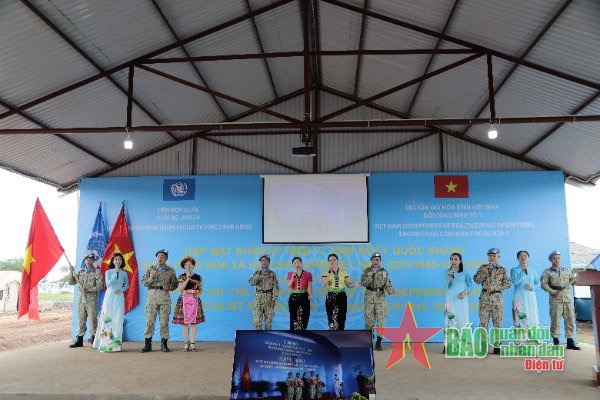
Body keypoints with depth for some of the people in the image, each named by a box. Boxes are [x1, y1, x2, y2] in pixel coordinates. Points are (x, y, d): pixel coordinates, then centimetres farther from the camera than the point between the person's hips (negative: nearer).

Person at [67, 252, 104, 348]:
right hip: (81, 298, 5)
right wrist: (71, 272, -1)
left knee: (93, 319, -3)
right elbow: (71, 282, 11)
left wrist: (89, 290, -17)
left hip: (92, 299, -4)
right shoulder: (80, 272, 14)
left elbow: (100, 285, -8)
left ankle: (94, 340, 3)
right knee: (81, 319, 8)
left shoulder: (96, 272, -1)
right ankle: (79, 340, 15)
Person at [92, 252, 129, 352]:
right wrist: (116, 273, -15)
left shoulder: (124, 273, 7)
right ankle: (106, 343, 0)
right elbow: (108, 284, -11)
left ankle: (115, 343, 2)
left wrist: (121, 289, -4)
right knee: (107, 319, -4)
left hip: (119, 298, 1)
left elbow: (127, 285, 16)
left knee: (118, 320, -2)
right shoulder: (108, 272, 1)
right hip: (109, 297, -1)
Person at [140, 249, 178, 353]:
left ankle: (164, 344, 9)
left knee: (164, 321, 1)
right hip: (152, 297, 0)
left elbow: (175, 284, 8)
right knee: (149, 321, -2)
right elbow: (144, 283, 5)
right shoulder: (150, 269, 10)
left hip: (165, 298, 0)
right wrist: (151, 278, -12)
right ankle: (147, 344, 5)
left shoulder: (170, 271, 9)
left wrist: (169, 287, -12)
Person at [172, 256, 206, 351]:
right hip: (184, 300, 0)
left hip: (195, 300, 1)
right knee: (184, 322, 1)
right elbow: (180, 288, -11)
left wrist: (199, 293, -11)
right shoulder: (181, 277, 3)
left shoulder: (198, 277, 7)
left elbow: (201, 289, 11)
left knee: (193, 321, -1)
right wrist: (188, 278, -17)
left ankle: (192, 343, 4)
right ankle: (186, 343, 10)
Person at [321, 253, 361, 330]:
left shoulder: (344, 272, 7)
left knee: (341, 318, 0)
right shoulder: (326, 273, 1)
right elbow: (323, 285, -13)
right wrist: (329, 274, -19)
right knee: (332, 318, -3)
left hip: (341, 296, 2)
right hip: (331, 297, -1)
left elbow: (348, 284, 5)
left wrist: (355, 284, -16)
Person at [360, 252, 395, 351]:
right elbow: (363, 283, -9)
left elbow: (387, 284, 1)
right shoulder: (366, 271, 3)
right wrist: (371, 273, -18)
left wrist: (390, 290, -21)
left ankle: (379, 342, 6)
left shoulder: (384, 272, 6)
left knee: (381, 320, -3)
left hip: (381, 297, 1)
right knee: (369, 320, 3)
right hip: (369, 297, -1)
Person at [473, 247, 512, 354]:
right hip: (484, 297, 0)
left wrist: (495, 287, -12)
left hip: (497, 297, 0)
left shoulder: (502, 269, 6)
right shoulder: (483, 267, 7)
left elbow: (508, 284, -1)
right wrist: (485, 270, -11)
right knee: (483, 322, -1)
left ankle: (497, 346, 9)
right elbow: (476, 280, -4)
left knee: (498, 322, 2)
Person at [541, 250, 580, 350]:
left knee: (570, 319, 2)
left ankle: (570, 341, 9)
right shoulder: (547, 272, 5)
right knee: (555, 320, -5)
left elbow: (573, 279, 22)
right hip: (555, 299, -3)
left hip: (568, 298, 4)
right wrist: (553, 292, -14)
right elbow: (544, 284, -3)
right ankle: (556, 341, 1)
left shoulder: (566, 271, 16)